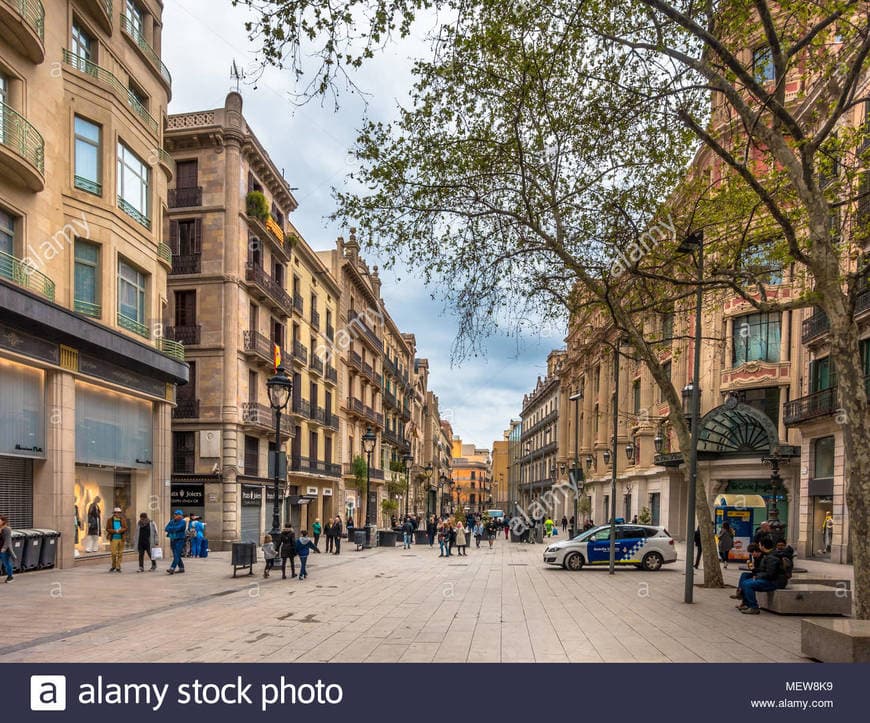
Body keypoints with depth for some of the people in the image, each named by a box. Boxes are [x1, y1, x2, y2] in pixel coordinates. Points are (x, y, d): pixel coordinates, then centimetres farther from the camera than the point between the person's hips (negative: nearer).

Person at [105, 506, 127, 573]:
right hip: (113, 539, -2)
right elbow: (107, 529, -2)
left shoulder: (123, 520, 6)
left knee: (120, 553, 2)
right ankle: (113, 566, 15)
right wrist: (115, 531, -15)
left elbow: (125, 528, 2)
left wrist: (120, 530, -17)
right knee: (114, 553, -5)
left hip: (121, 539, 2)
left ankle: (118, 567, 11)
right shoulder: (110, 520, 2)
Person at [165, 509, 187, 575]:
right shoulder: (172, 521, 11)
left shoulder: (182, 522, -7)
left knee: (176, 556, -13)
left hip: (179, 540, -7)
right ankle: (181, 568, 23)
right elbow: (166, 529, -1)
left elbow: (177, 528, -21)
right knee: (176, 555, 12)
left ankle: (172, 569, -21)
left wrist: (170, 529, -7)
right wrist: (173, 529, -15)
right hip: (172, 540, 7)